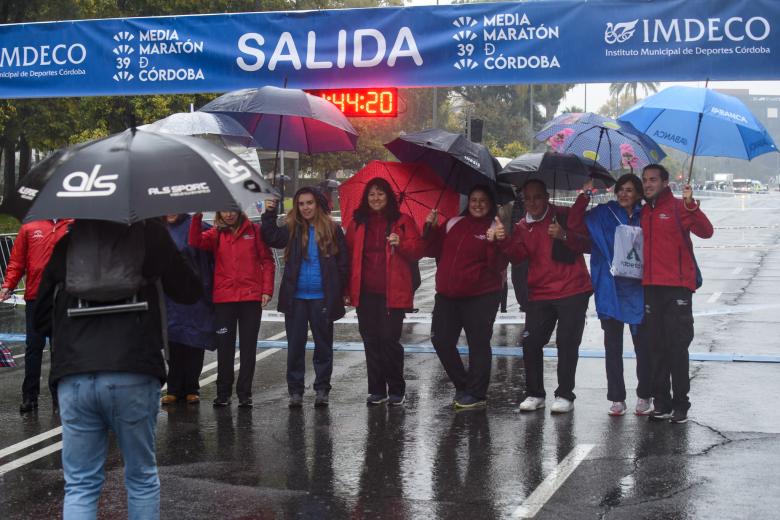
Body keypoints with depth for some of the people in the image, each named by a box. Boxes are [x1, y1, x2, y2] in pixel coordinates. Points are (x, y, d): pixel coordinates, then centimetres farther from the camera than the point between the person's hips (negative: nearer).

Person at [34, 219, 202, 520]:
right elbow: (189, 292, 10)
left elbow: (42, 318, 17)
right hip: (133, 375, -2)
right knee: (141, 478, 14)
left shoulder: (65, 240, 11)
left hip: (73, 378, 2)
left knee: (80, 485, 9)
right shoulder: (149, 232, 1)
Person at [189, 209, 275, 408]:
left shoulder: (254, 230, 3)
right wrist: (197, 217, -21)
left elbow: (267, 261, 3)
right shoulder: (216, 234, 8)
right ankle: (223, 392, 16)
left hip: (251, 297, -1)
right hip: (223, 298, 1)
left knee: (248, 347, 5)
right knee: (225, 346, 6)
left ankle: (244, 393, 12)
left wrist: (267, 290, -5)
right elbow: (195, 242, -10)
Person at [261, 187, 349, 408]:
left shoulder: (332, 230, 0)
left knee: (323, 344, 7)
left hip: (322, 298, -2)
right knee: (295, 344, 6)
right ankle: (295, 390, 14)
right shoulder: (293, 230, 7)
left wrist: (339, 291, -4)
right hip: (296, 297, 2)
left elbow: (343, 263, 1)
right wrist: (269, 215, -16)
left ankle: (322, 389, 17)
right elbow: (273, 239, -9)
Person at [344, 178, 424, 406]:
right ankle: (376, 390, 16)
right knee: (371, 340, 7)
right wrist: (348, 289, 6)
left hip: (392, 292, -3)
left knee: (389, 339, -6)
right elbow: (349, 255, 12)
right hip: (366, 293, 3)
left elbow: (416, 251, 2)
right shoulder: (357, 223, 12)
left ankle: (396, 389, 8)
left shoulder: (402, 222, 4)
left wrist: (400, 244, -19)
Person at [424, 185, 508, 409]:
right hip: (447, 294, 5)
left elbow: (498, 265, -12)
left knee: (478, 344, -1)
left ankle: (476, 394, 10)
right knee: (441, 340, 6)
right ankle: (462, 386, 21)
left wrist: (495, 242, -27)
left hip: (480, 296, -5)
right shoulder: (454, 223, 11)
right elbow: (433, 251, 11)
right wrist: (431, 229, -2)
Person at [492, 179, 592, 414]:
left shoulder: (565, 216, 1)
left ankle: (565, 396, 4)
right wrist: (504, 241, -25)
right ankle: (534, 394, 9)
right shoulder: (523, 227, 11)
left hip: (572, 291, -3)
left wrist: (564, 235, -23)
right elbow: (518, 256, -5)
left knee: (567, 342, -5)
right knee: (531, 342, -3)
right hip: (540, 294, 4)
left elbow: (585, 244, -5)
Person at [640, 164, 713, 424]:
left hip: (677, 287, -5)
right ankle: (662, 403, 14)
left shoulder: (678, 207, -2)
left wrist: (691, 206, -28)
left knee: (677, 346, -3)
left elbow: (705, 231, -16)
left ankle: (680, 405, 4)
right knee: (656, 346, 7)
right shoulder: (643, 213, 15)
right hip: (650, 286, 5)